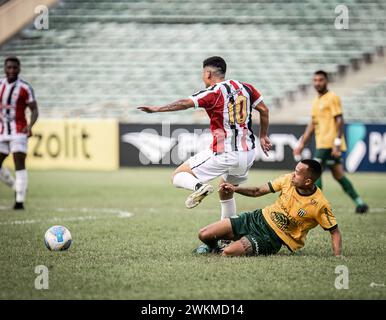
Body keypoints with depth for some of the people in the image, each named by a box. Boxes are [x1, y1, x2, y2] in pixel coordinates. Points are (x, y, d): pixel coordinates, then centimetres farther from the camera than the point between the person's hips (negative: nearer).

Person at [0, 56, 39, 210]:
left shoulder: (25, 88, -6)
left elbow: (34, 111, -5)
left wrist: (30, 125, -22)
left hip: (19, 132, -5)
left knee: (20, 165, -11)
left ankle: (20, 200, -9)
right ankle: (17, 188, 26)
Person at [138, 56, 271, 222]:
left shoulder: (213, 93, -10)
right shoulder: (245, 87, 8)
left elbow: (185, 103, -23)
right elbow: (264, 110, 15)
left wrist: (158, 108, -25)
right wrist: (263, 136, 25)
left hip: (223, 155, -6)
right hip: (248, 153, 6)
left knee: (178, 176, 3)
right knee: (226, 193, 28)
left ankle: (199, 186, -25)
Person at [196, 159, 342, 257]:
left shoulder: (319, 205, -21)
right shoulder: (288, 180, -7)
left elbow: (334, 231, -10)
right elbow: (258, 191, 5)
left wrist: (338, 256, -24)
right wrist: (235, 189, -8)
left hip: (273, 238, -5)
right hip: (259, 218, 5)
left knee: (228, 253, -28)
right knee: (204, 235, -5)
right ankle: (213, 248, 32)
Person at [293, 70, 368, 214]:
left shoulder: (332, 98, -8)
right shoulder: (316, 101, 19)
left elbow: (339, 121, -14)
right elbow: (312, 125, 23)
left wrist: (337, 143, -22)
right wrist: (301, 145, 20)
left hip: (330, 144, -9)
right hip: (322, 144, 9)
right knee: (339, 176, 10)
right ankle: (359, 203, 14)